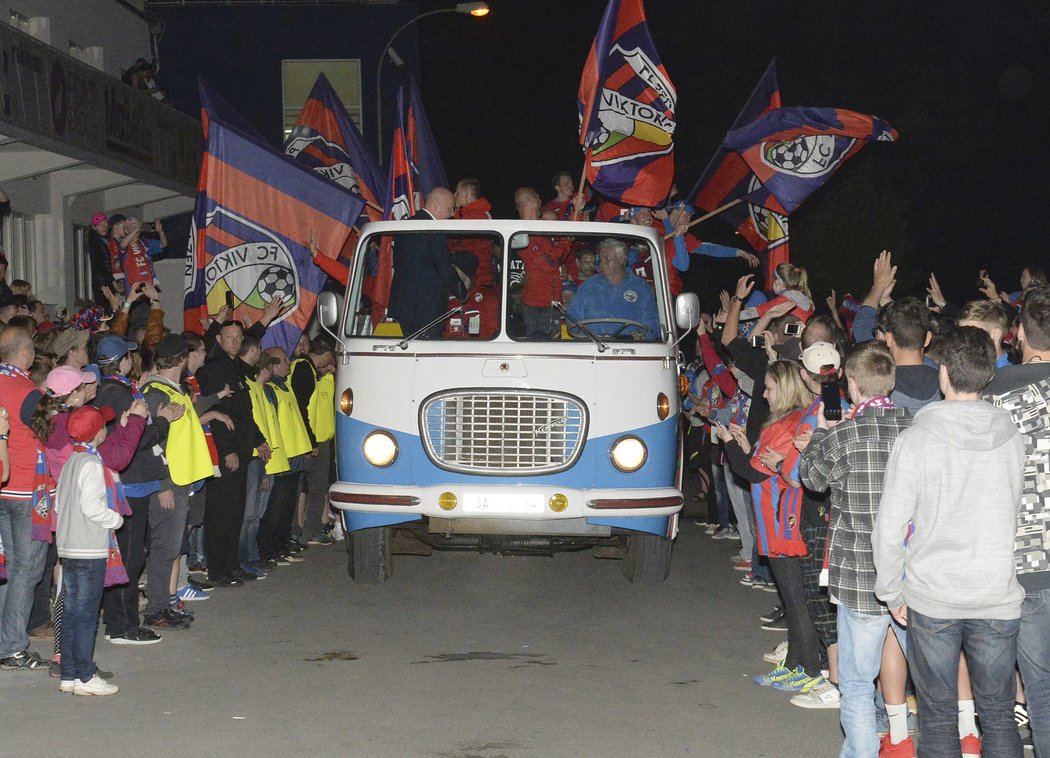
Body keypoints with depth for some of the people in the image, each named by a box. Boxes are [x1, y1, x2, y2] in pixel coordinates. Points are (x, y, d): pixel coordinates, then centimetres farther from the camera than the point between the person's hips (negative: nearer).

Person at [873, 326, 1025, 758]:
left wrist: (892, 592, 0)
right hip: (999, 597, 2)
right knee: (999, 715, 12)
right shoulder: (1012, 437, -3)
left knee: (938, 717, 9)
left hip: (932, 597, -2)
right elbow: (1015, 515, 5)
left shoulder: (916, 439, -12)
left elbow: (889, 526, -12)